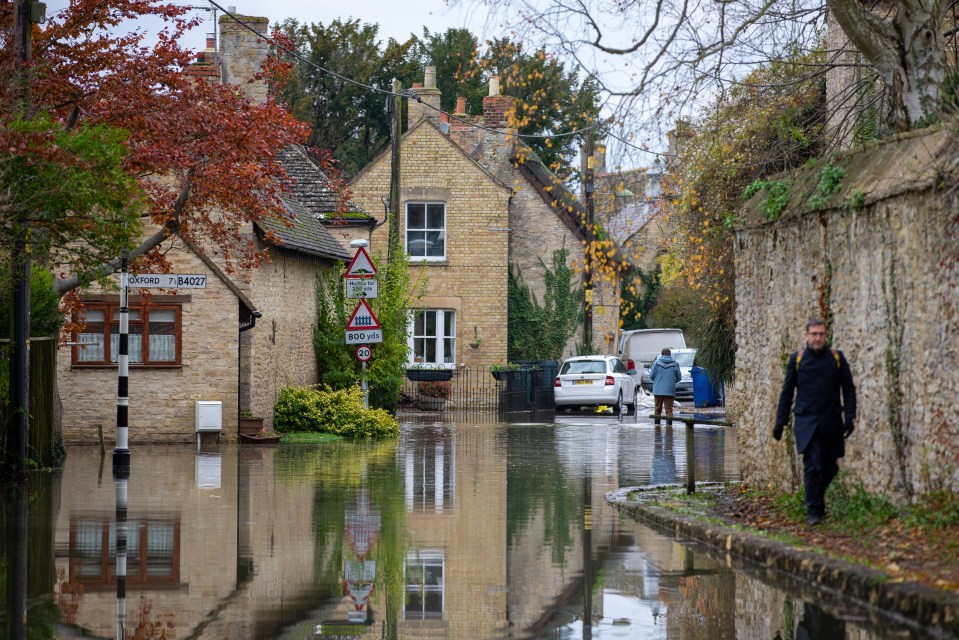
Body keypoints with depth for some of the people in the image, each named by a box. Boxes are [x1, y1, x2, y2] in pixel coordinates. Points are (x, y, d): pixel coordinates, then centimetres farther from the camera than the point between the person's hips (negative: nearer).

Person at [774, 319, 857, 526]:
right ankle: (813, 511, -6)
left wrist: (850, 417, -5)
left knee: (830, 467, 7)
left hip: (831, 422, 2)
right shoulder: (797, 359, 4)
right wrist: (780, 422, 5)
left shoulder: (837, 358, 5)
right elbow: (787, 392, 8)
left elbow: (849, 389, 6)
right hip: (806, 421, -2)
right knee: (812, 465, -12)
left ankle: (818, 497, 33)